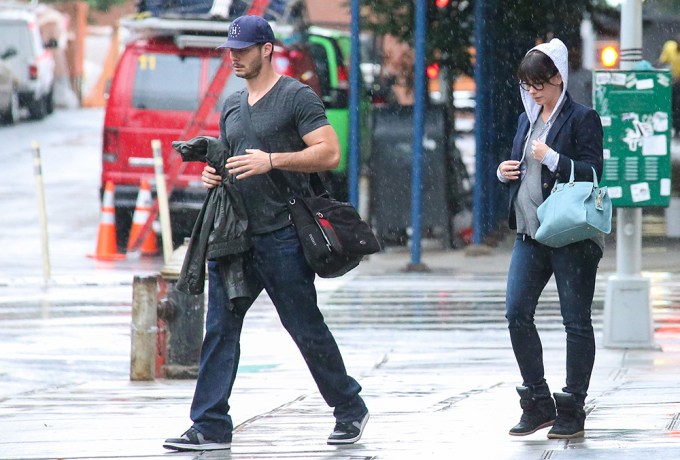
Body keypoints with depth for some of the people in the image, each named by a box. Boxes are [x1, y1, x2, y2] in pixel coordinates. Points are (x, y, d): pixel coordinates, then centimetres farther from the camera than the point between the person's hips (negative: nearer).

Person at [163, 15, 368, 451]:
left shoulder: (297, 97, -5)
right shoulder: (232, 105, 17)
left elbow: (329, 153, -13)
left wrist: (271, 160, -21)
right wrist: (213, 172, 6)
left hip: (282, 235, -7)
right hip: (234, 233, 7)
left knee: (307, 328, 2)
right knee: (220, 328, -1)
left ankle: (350, 410, 19)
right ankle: (211, 427, -1)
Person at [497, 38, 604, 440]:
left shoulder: (582, 119, -5)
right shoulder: (527, 120, 16)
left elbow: (591, 173, -11)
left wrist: (552, 158, -20)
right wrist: (504, 173, 5)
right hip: (530, 233, 7)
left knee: (576, 321, -1)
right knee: (517, 314, 0)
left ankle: (572, 411, 4)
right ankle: (538, 404, 10)